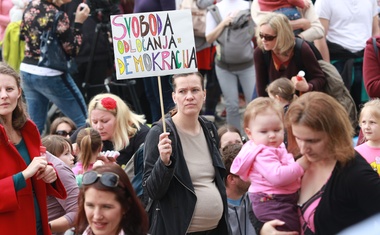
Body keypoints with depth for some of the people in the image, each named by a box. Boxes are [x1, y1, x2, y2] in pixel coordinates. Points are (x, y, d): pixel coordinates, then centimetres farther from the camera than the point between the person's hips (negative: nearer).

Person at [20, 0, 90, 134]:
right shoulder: (58, 16, -19)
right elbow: (72, 50, -13)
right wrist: (78, 23, -10)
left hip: (27, 71, 7)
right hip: (50, 76, -7)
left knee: (35, 126, 13)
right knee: (83, 121, 7)